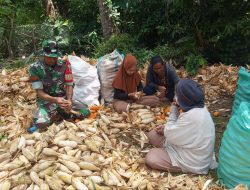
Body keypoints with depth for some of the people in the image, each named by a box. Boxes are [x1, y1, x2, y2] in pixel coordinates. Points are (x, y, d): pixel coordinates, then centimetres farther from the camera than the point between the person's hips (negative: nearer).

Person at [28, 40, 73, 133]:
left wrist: (69, 100, -25)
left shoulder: (64, 64, -7)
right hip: (46, 100, -4)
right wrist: (55, 100, -33)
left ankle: (60, 110, 18)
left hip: (64, 97, 4)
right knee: (41, 123, -32)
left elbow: (69, 85, -5)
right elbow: (39, 92, -15)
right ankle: (37, 121, 10)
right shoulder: (35, 68, -14)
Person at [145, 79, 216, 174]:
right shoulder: (198, 108, -1)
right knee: (152, 134, 6)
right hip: (191, 149, 9)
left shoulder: (192, 116, -33)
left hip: (194, 162, -9)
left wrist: (173, 110, -12)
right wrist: (167, 128, -1)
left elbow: (169, 134, -23)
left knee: (150, 158, -19)